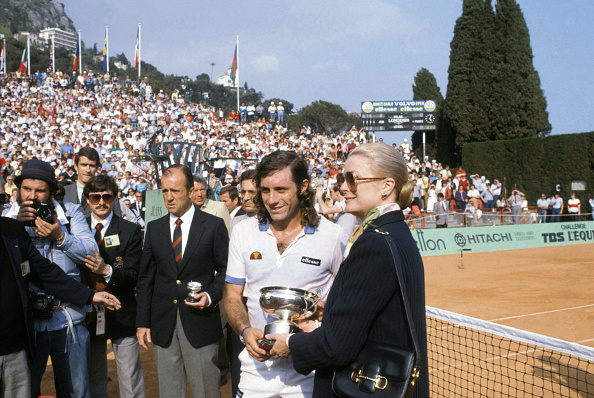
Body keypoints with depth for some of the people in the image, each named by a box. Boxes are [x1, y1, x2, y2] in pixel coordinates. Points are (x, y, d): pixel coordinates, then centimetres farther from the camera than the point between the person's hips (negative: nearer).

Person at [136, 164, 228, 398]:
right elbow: (145, 279, 9)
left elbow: (225, 270, 3)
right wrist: (142, 322, 6)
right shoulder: (154, 228, 8)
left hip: (200, 323, -3)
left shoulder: (213, 225, -1)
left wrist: (211, 295, -15)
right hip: (163, 325, 3)